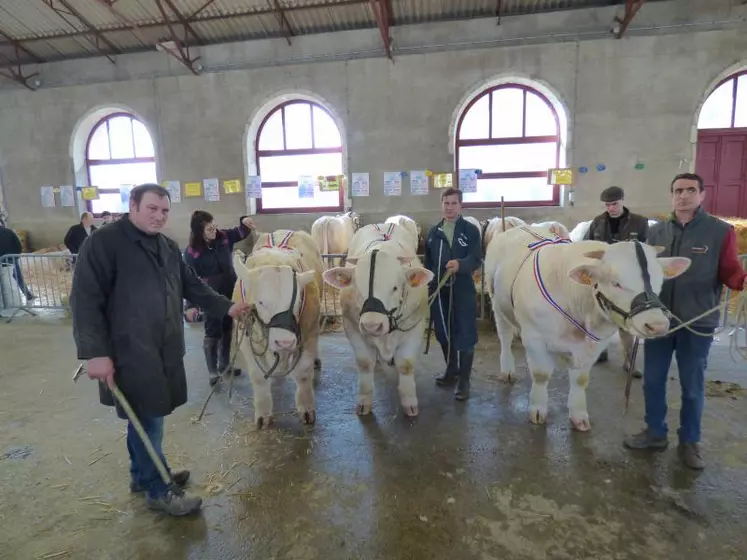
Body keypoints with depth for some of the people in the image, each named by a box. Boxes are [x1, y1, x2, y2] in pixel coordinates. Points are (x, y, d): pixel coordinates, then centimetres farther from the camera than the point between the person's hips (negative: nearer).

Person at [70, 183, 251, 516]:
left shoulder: (169, 247, 11)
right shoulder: (103, 243, -12)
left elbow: (192, 286, 18)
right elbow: (85, 299, -15)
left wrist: (226, 307, 9)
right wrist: (94, 352, -19)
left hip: (165, 349, 7)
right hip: (131, 351, -7)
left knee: (148, 416, 20)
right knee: (146, 418, 3)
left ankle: (143, 475, 39)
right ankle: (159, 491, 20)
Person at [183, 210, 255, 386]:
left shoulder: (223, 237, -6)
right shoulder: (192, 252, -16)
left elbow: (241, 232, 10)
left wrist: (244, 221, -12)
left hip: (231, 293, 5)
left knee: (228, 330, 17)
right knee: (212, 333, 4)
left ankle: (225, 364, 35)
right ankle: (213, 372, 18)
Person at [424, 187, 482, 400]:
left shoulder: (471, 230, -2)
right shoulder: (433, 232, 11)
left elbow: (476, 259, -12)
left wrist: (460, 264, -32)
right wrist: (426, 285, 10)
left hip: (463, 291, -4)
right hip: (438, 290, 5)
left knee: (464, 336, 1)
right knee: (443, 334, 15)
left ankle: (464, 381, 11)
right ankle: (451, 370, 35)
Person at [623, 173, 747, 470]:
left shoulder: (721, 231, -4)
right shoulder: (656, 232, 6)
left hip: (697, 323, -3)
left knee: (693, 386, 11)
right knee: (653, 380, 12)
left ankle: (690, 441, 31)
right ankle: (655, 433, 31)